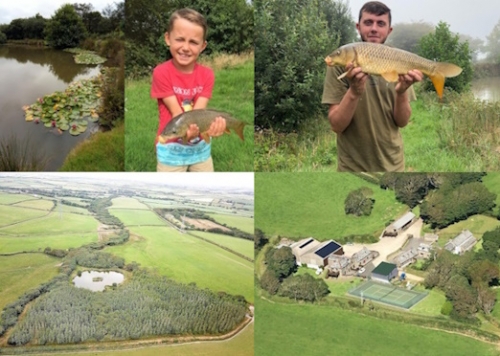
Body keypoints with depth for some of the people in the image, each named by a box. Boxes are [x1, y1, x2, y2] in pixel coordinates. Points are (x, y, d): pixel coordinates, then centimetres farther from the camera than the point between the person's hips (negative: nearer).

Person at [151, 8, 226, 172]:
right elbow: (176, 112, -20)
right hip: (171, 149, -3)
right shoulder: (161, 72, -15)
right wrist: (187, 130, -42)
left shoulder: (207, 74, -6)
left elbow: (199, 111, -16)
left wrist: (211, 126, -40)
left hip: (200, 147, 4)